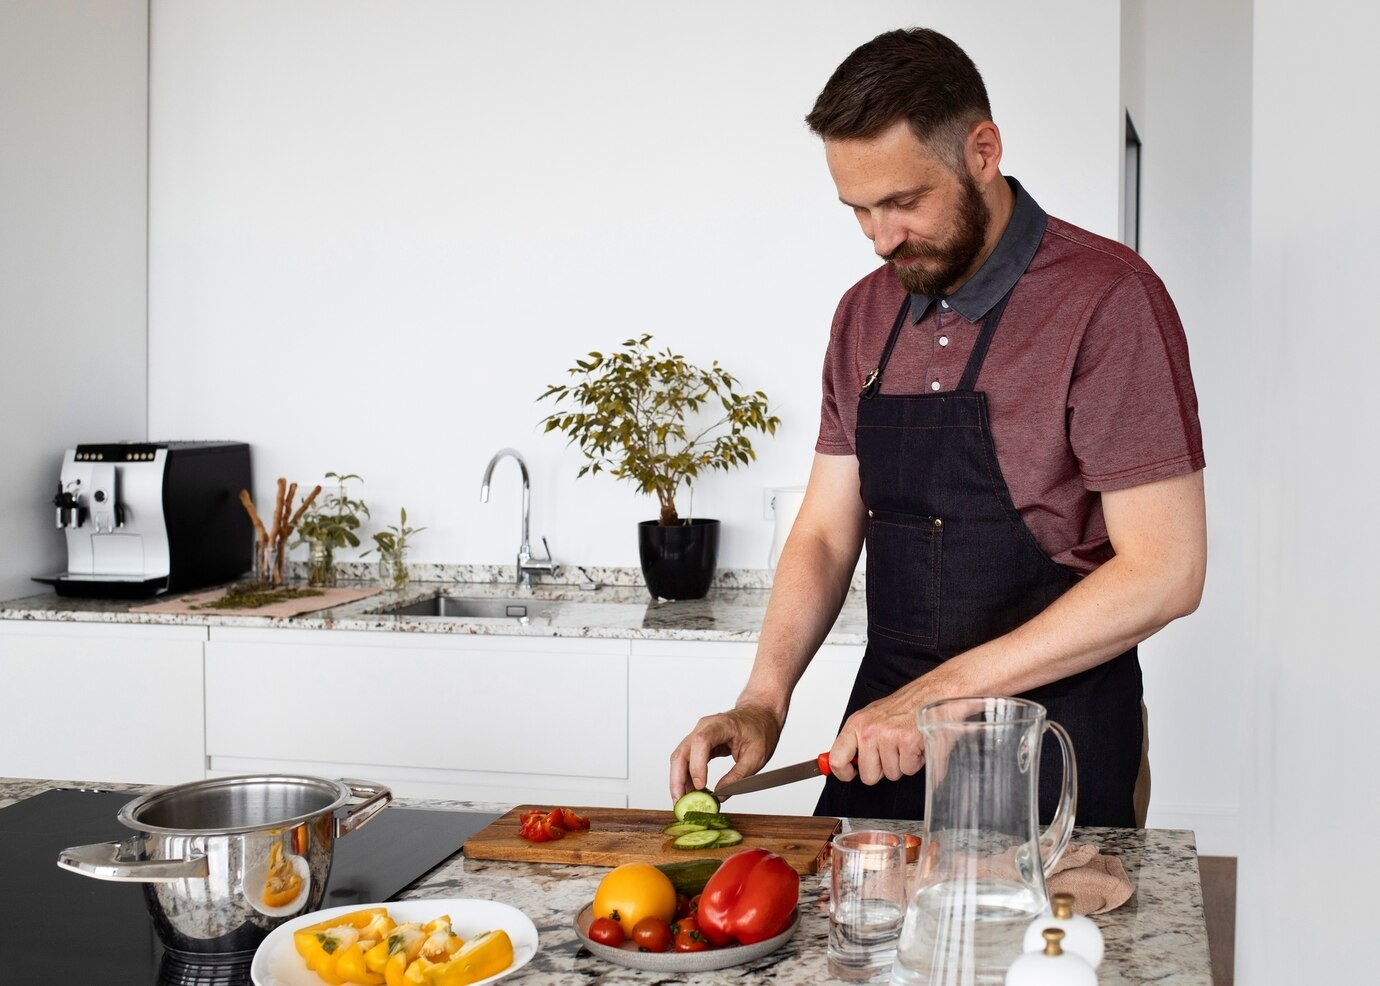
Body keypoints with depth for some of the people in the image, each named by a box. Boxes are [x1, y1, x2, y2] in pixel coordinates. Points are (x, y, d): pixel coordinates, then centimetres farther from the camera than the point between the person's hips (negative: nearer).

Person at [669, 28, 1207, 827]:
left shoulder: (1108, 301, -14)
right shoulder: (866, 314, 7)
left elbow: (1164, 573, -19)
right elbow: (827, 531, 9)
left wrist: (946, 692, -22)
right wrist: (765, 699, -7)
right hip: (884, 729, 6)